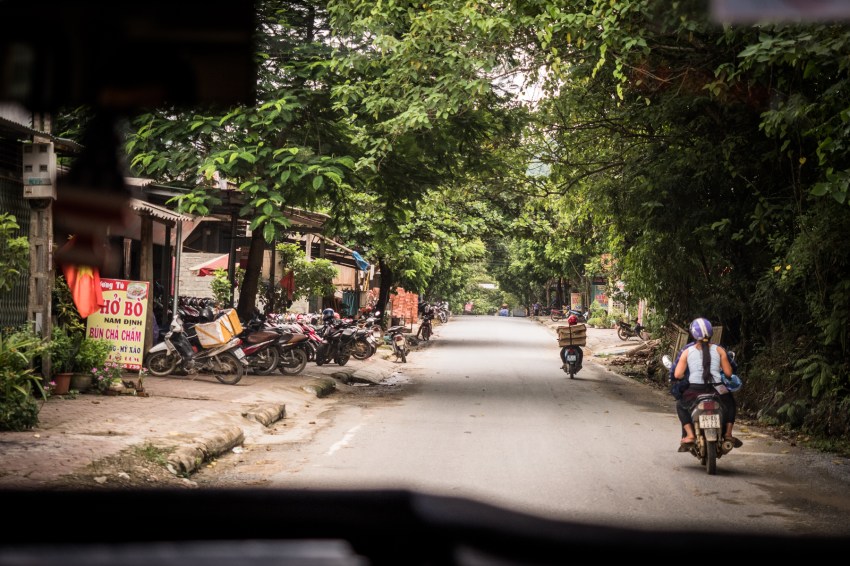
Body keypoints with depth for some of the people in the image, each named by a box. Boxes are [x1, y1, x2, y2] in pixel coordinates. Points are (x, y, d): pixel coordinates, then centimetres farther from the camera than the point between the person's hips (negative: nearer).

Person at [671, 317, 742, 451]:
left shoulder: (687, 351, 2)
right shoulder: (719, 350, 2)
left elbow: (677, 375, -3)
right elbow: (728, 373, 1)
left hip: (695, 390, -1)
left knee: (680, 405, 29)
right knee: (731, 404, 33)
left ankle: (689, 435, 11)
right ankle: (728, 434, 21)